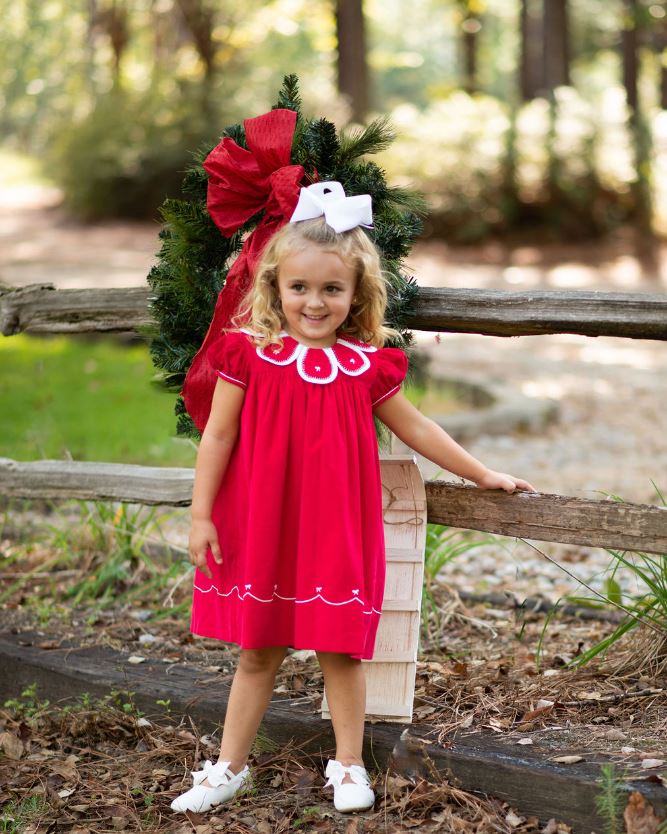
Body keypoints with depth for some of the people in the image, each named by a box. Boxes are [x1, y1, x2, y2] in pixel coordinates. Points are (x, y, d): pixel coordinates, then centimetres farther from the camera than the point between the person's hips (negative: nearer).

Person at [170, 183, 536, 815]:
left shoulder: (365, 365, 0)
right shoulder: (249, 353, -5)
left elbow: (415, 427, 12)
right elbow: (217, 436, -2)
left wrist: (482, 475, 16)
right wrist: (201, 515, -5)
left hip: (335, 531, 1)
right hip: (259, 527, -1)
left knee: (340, 650, 6)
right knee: (256, 653, 8)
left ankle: (348, 765, 23)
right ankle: (229, 768, 22)